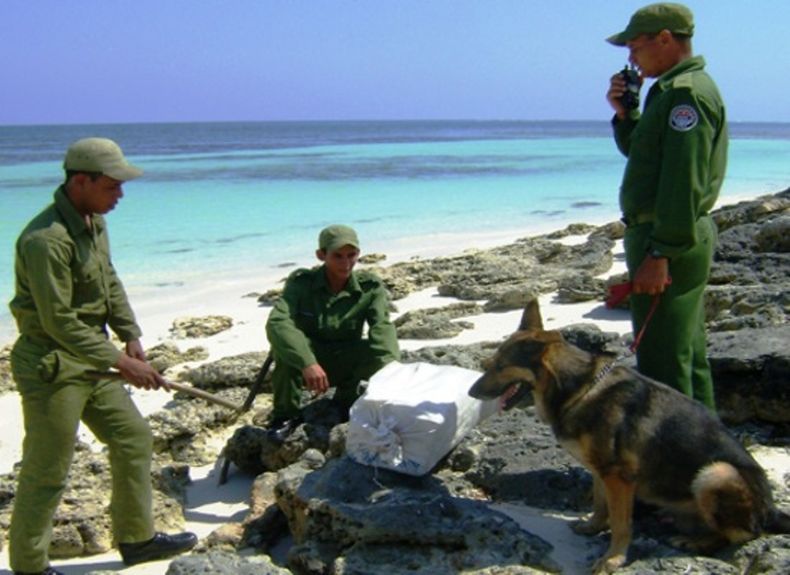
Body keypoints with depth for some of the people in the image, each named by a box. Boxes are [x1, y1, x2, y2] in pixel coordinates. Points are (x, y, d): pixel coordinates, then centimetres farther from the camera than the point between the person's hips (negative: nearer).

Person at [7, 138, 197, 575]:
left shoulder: (93, 221, 6)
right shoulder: (47, 239, -24)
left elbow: (110, 282, 15)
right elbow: (59, 322, -26)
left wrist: (131, 335, 2)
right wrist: (122, 363, -24)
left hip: (90, 359, 10)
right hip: (51, 366, -10)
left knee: (134, 440, 15)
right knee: (46, 473, 1)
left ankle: (136, 538, 30)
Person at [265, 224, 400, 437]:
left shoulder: (370, 287, -10)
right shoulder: (301, 282, -16)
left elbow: (382, 327, -27)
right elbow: (276, 322, -32)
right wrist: (307, 363, -48)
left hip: (345, 367, 2)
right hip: (303, 365, -1)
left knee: (379, 351, -27)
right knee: (283, 340, -32)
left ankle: (345, 401, 1)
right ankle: (286, 413, -13)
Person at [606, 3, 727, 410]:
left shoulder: (685, 92, -16)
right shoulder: (679, 89, 17)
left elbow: (684, 182, -23)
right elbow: (644, 154, 24)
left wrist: (660, 254, -25)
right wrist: (624, 114, 9)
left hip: (667, 242, -11)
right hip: (686, 241, 11)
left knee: (662, 366, -7)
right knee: (688, 358, 19)